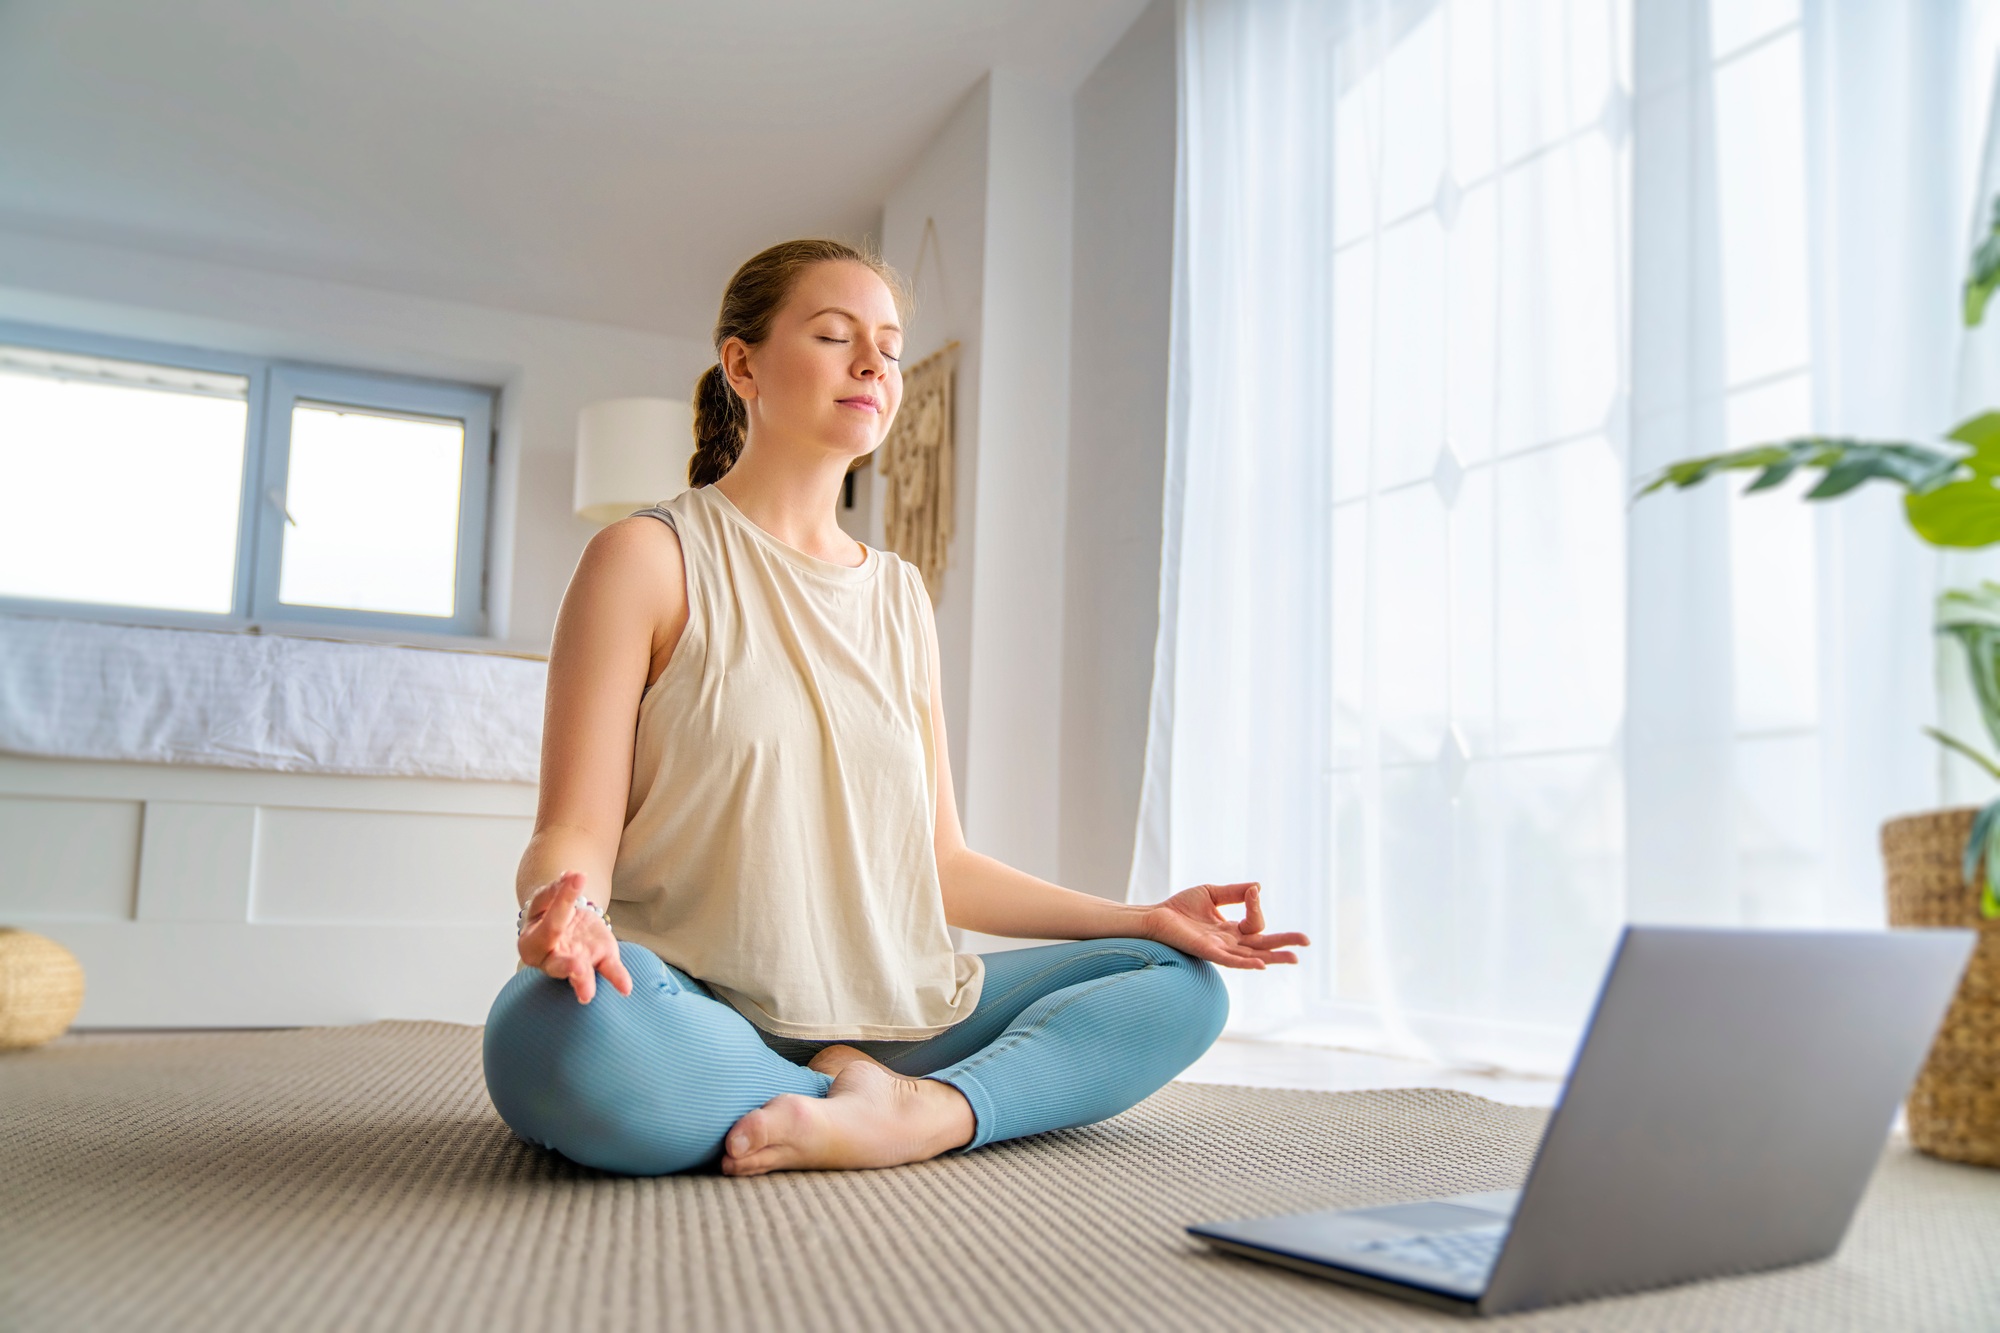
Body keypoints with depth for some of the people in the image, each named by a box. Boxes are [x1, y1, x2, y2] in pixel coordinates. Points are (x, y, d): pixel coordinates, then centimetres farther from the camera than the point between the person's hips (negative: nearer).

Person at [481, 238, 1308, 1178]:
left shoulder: (900, 595, 15)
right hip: (701, 1015, -5)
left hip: (889, 1015, 6)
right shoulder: (648, 558, 0)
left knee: (1182, 982, -5)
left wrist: (1146, 917, 8)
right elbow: (576, 828, -6)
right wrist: (565, 911, -30)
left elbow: (939, 861, 15)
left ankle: (932, 1113, -25)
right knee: (557, 1036, -38)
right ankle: (884, 1104, -17)